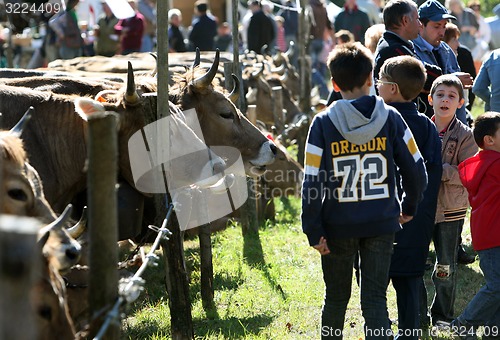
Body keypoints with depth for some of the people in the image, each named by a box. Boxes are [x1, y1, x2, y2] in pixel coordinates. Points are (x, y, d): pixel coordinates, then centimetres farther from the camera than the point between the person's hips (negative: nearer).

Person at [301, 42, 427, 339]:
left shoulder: (323, 123, -8)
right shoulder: (390, 117, -6)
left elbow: (312, 183, -10)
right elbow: (416, 170, -3)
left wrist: (314, 231, -4)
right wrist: (409, 208, 15)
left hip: (338, 226, 0)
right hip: (382, 225, 0)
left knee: (336, 298, 17)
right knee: (375, 300, 4)